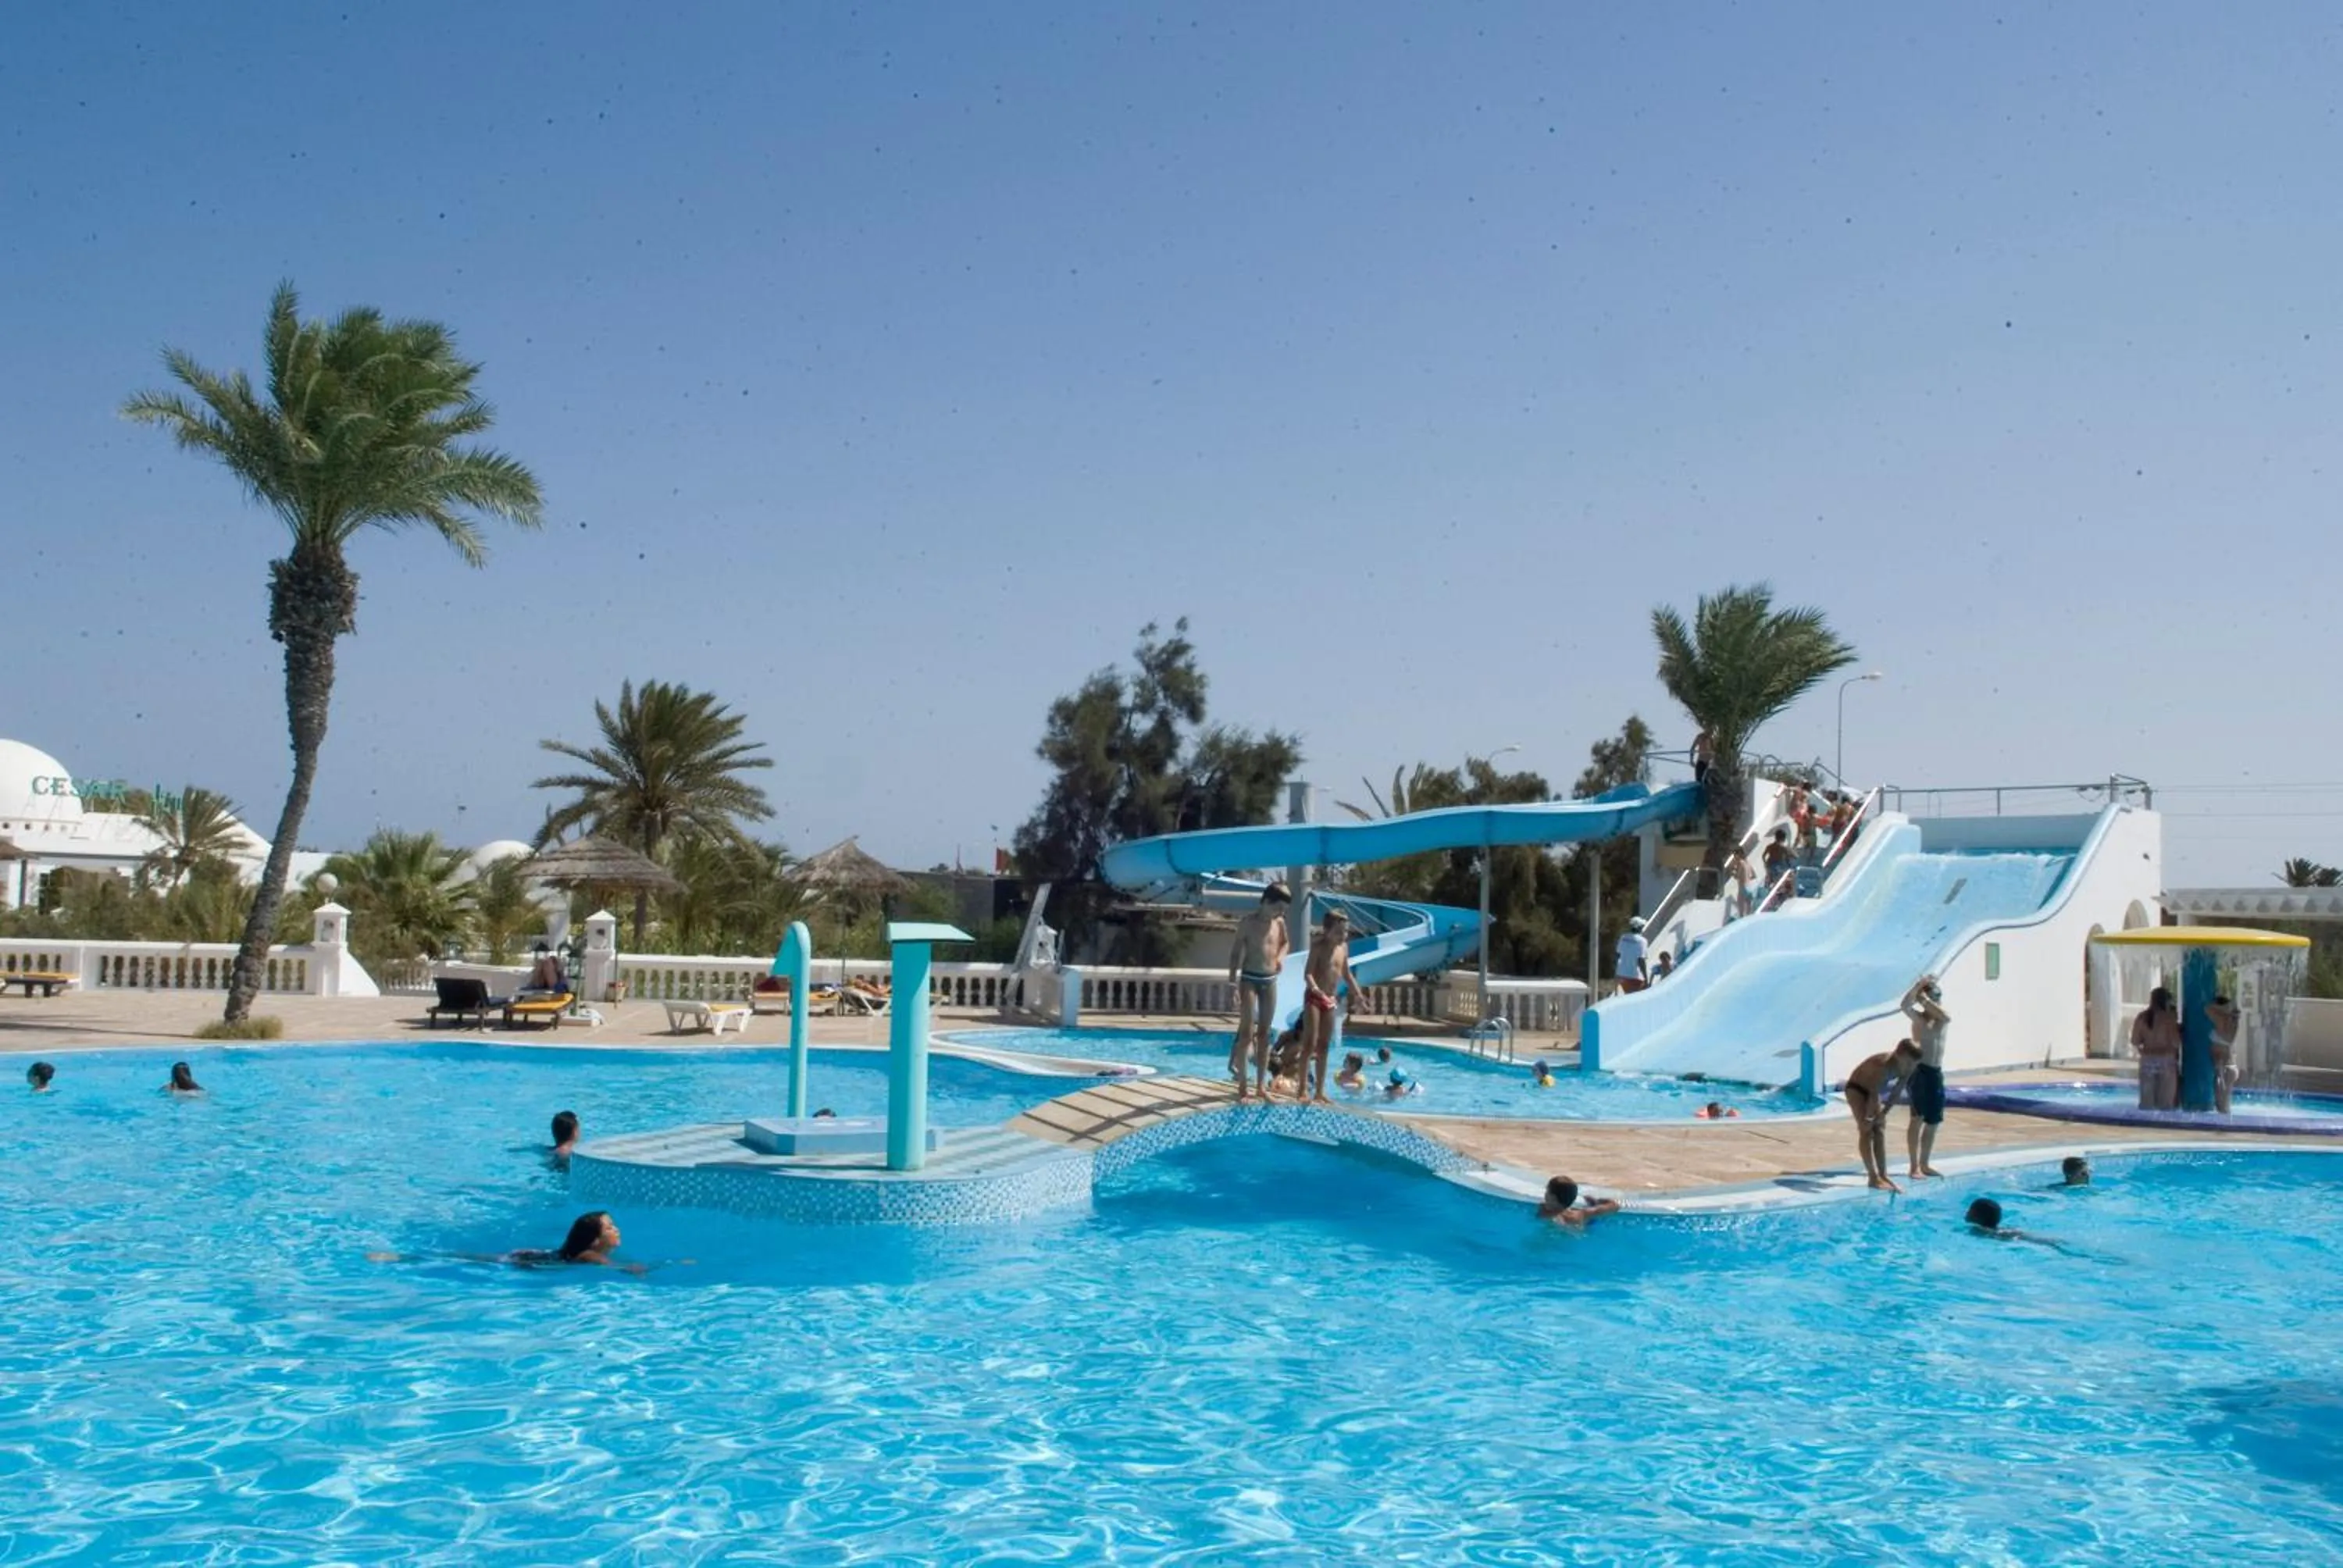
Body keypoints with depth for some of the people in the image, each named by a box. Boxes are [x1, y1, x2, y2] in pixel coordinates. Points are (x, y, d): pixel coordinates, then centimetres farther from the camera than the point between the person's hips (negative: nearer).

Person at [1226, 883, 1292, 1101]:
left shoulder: (1279, 923, 5)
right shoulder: (1248, 921, -10)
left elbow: (1284, 943, 25)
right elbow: (1235, 953, -9)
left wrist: (1280, 957, 3)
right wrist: (1233, 984, -15)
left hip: (1270, 980, 5)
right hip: (1250, 979, -5)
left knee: (1265, 1033, 8)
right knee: (1247, 1032, -7)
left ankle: (1261, 1084, 13)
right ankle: (1243, 1086, -5)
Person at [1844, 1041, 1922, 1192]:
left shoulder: (1907, 1069, -15)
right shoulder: (1883, 1064, -37)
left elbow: (1896, 1093, -6)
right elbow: (1874, 1094, -31)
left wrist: (1883, 1114, -8)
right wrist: (1868, 1118, -24)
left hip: (1872, 1090, 8)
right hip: (1857, 1089, -8)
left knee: (1880, 1131, 3)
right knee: (1867, 1131, -13)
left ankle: (1883, 1176, 6)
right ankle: (1874, 1178, -15)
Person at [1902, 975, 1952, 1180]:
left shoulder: (1942, 1020, 7)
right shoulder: (1919, 1018, -3)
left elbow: (1947, 1017, -17)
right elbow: (1905, 1005, -24)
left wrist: (1925, 998, -17)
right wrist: (1919, 985, -27)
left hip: (1935, 1073, 5)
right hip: (1920, 1072, -5)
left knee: (1933, 1121, 11)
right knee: (1917, 1120, -4)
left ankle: (1924, 1164, 22)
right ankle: (1915, 1166, 0)